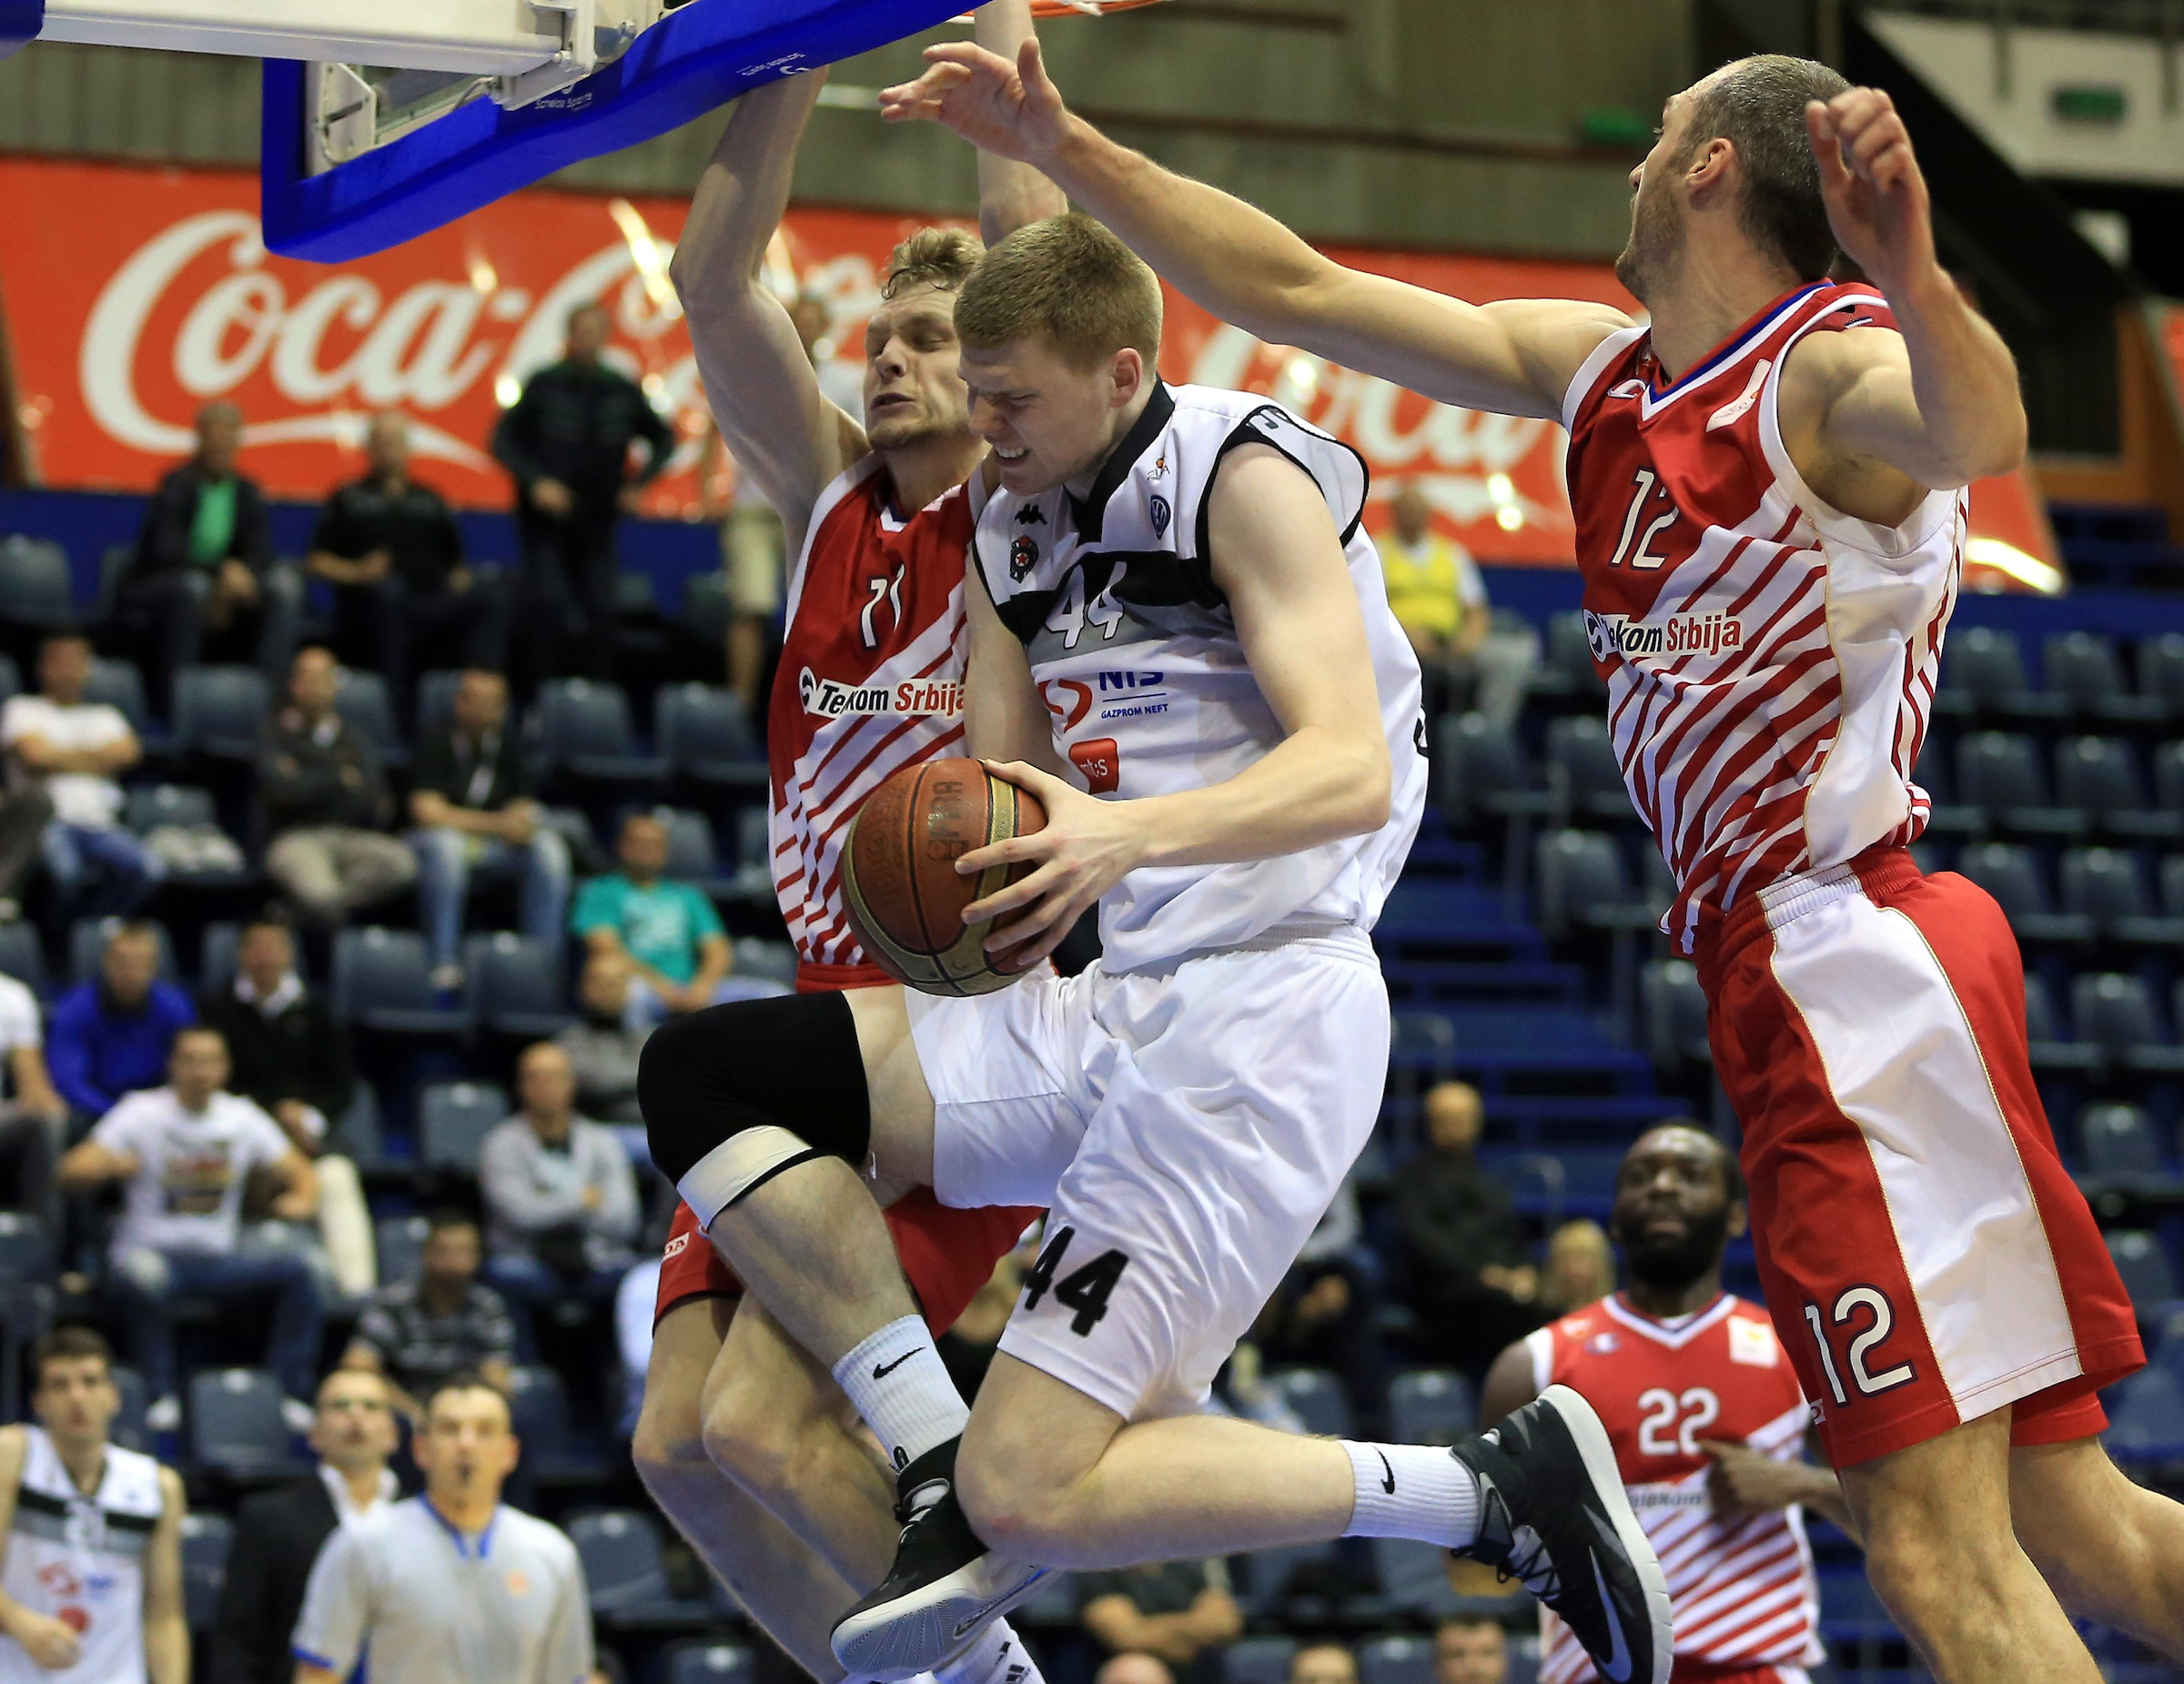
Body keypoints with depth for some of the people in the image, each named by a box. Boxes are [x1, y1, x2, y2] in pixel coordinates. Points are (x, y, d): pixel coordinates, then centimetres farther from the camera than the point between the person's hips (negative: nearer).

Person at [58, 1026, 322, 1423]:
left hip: (219, 1258, 3)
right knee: (144, 1278, -39)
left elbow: (300, 1173, 10)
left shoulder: (242, 1116, 7)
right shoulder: (143, 1112, -3)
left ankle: (289, 1394, -17)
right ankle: (162, 1395, -26)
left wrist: (301, 1200, -15)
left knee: (294, 1266, -23)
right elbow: (73, 1171, -11)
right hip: (152, 1252, -3)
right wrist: (107, 1165, -35)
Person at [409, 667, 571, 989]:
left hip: (494, 842, 5)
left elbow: (522, 807, 7)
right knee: (446, 845, -40)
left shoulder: (506, 744, 3)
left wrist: (520, 823, -20)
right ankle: (445, 962, -37)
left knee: (549, 846, -21)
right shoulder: (434, 744, -12)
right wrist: (495, 824, -25)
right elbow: (427, 811, -19)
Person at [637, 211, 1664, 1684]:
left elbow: (1352, 772, -19)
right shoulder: (1010, 540, 17)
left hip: (1265, 1019, -9)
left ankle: (1497, 1489, -6)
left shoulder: (1250, 478, -7)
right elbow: (1001, 813, 18)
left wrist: (1127, 834, -34)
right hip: (1117, 1011, 9)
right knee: (695, 1075, -2)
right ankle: (944, 1476, -6)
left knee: (1034, 1494, -16)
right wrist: (996, 913, -7)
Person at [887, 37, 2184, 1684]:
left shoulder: (1835, 371, -11)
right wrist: (1063, 150, 19)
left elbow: (1979, 437, -35)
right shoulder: (1593, 367, 15)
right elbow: (1297, 291, 21)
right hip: (1784, 977, 9)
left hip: (1860, 958, -9)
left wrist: (1914, 282, -56)